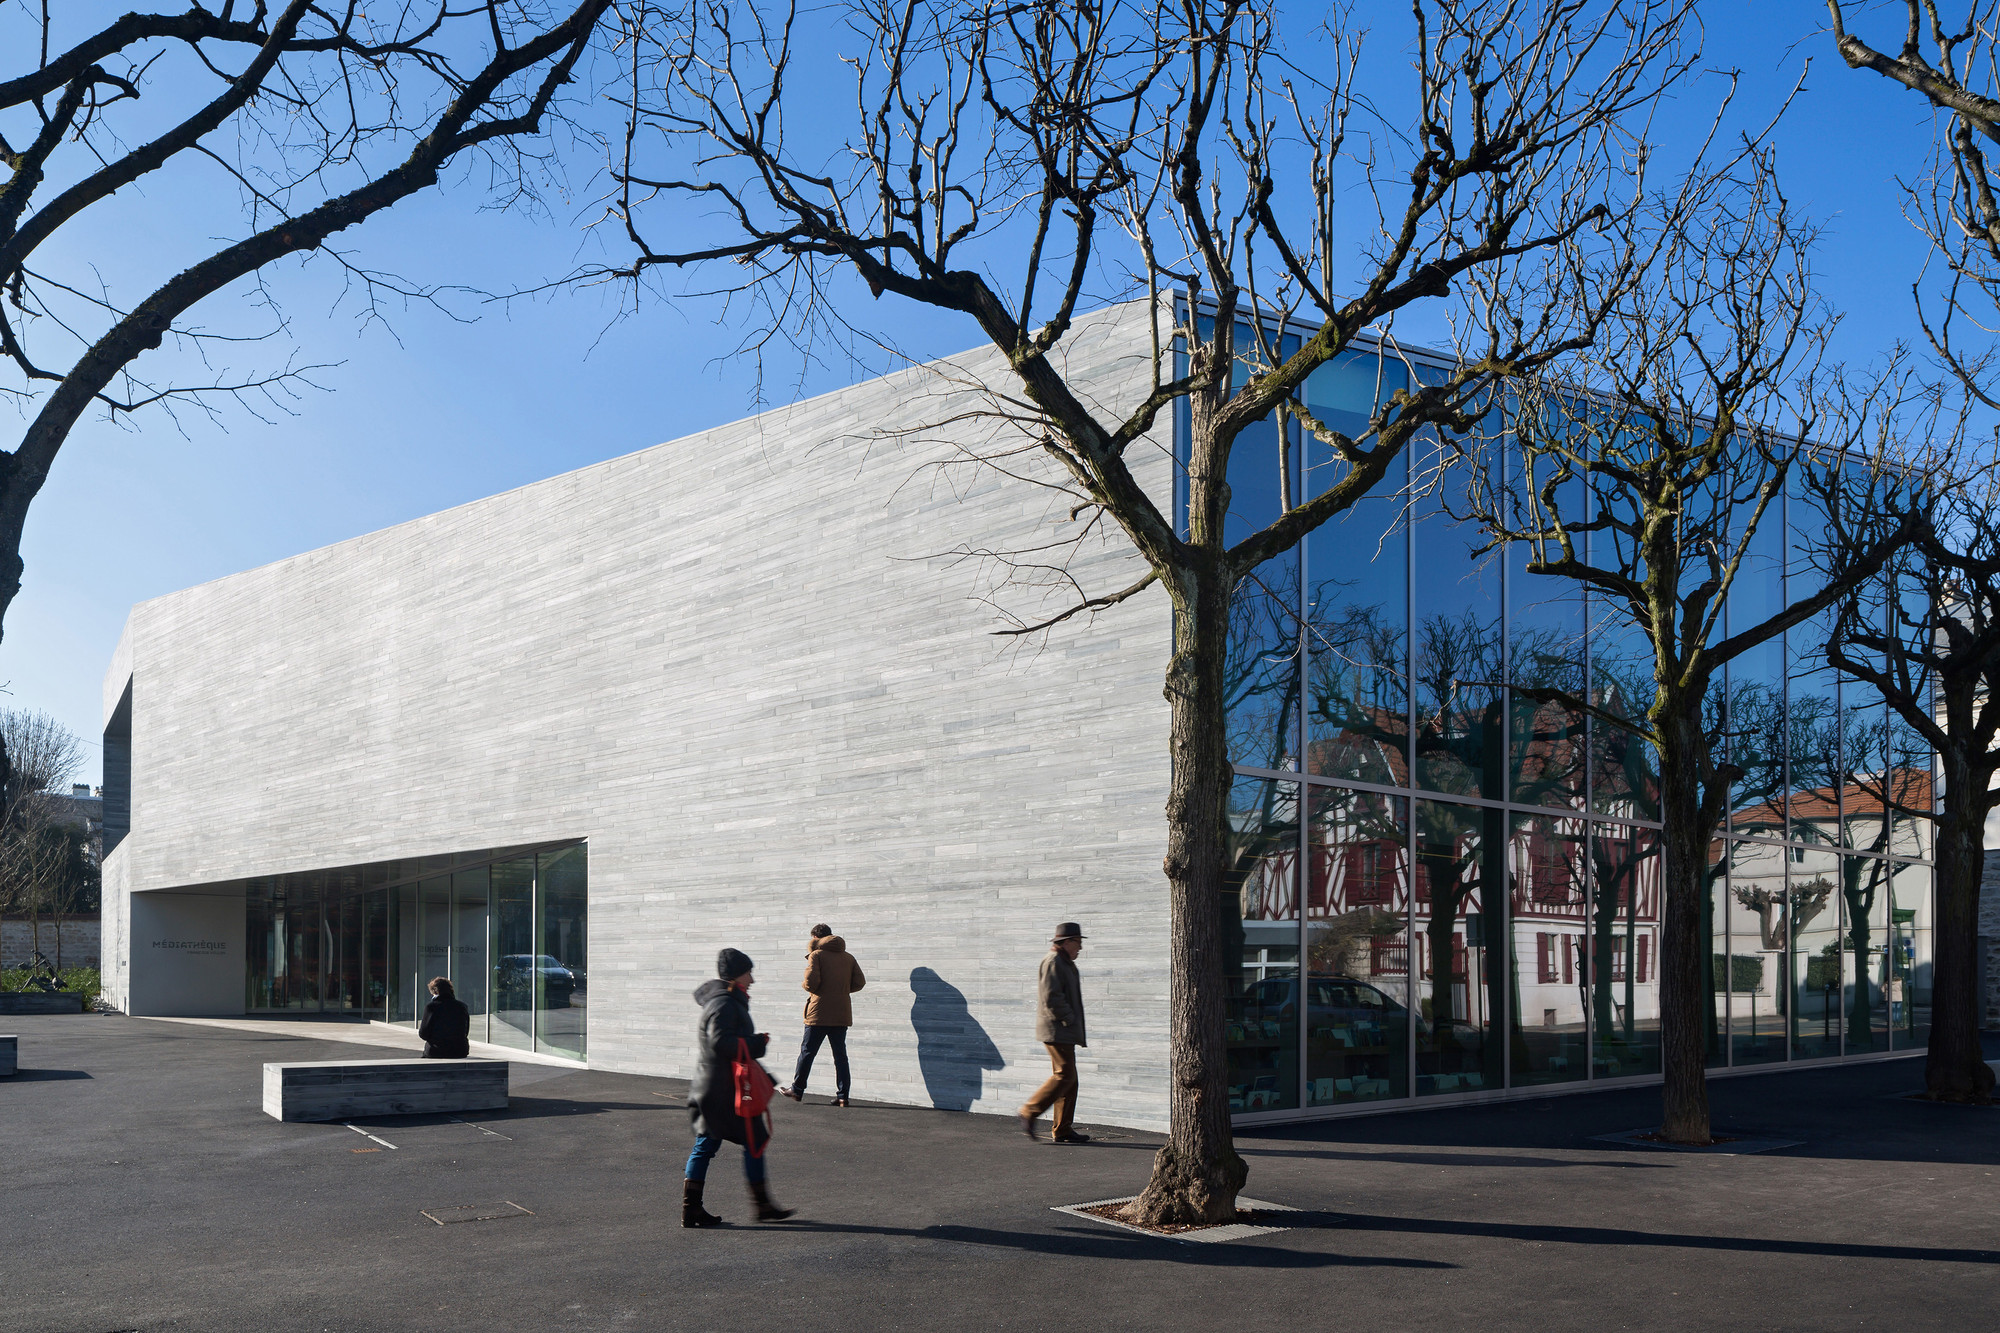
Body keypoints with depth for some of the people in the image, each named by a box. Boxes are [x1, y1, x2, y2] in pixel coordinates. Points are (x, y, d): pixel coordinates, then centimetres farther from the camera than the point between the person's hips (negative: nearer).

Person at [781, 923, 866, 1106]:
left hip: (819, 1013, -4)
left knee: (807, 1051, 7)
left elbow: (811, 981, -17)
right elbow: (859, 982, 7)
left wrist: (805, 985, 4)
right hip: (842, 1014, 4)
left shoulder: (816, 955, -5)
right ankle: (843, 1095, 1)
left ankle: (797, 1089, 16)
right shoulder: (848, 957, 11)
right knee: (840, 1055, 6)